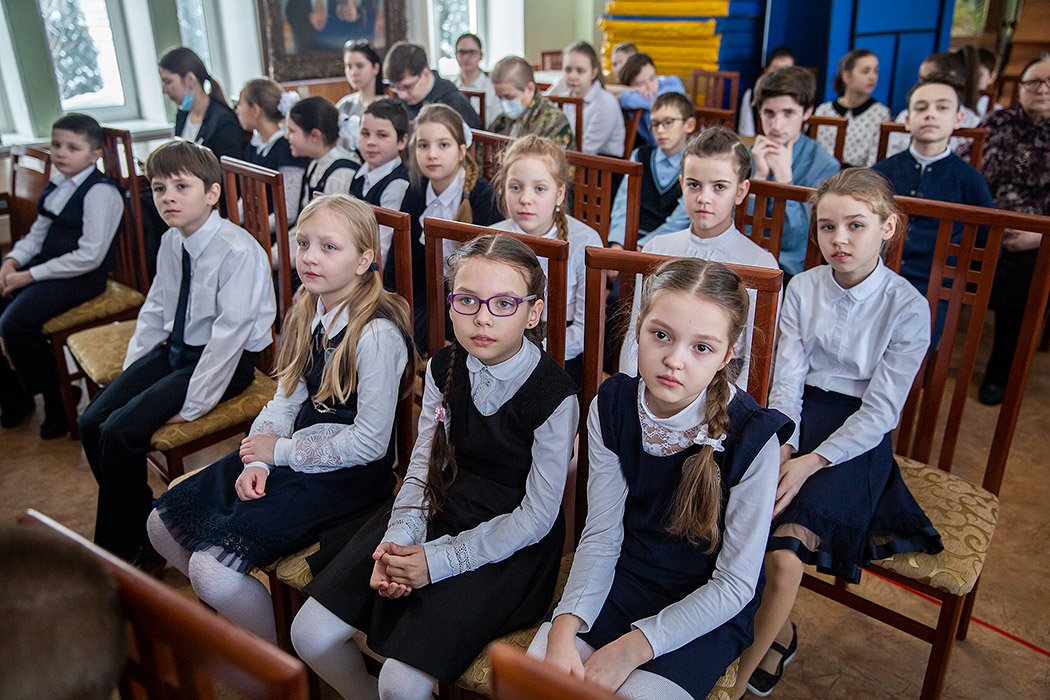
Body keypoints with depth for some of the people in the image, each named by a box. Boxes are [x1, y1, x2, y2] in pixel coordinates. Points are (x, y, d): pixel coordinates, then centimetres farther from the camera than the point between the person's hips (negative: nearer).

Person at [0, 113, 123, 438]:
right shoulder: (58, 185, 13)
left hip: (81, 277, -9)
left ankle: (57, 404, -5)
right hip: (45, 266, 9)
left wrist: (30, 275, -17)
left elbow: (89, 256, -21)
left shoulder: (100, 192, -15)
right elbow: (39, 233, 21)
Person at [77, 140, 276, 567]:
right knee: (91, 422, -2)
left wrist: (194, 405, -21)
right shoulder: (171, 243, 5)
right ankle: (145, 522, 16)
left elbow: (229, 332, -23)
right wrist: (131, 371, 9)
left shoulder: (238, 251, -21)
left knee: (121, 431, -18)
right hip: (174, 349, 8)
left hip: (226, 360, -8)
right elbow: (155, 308, 17)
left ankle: (119, 552, 5)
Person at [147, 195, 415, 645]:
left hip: (350, 474, -8)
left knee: (213, 568, -18)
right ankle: (229, 610, 31)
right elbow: (287, 396, 8)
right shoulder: (309, 313, 4)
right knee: (163, 526, 9)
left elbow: (369, 442, -21)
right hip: (292, 453, 9)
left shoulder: (376, 334, -23)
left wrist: (280, 451, -10)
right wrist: (257, 462, -8)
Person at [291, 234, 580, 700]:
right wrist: (397, 541, -14)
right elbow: (423, 466, 4)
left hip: (508, 543, -5)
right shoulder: (444, 369, -1)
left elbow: (537, 516, -14)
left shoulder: (555, 395, -18)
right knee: (311, 635, -1)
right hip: (439, 512, 6)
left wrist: (439, 559, -17)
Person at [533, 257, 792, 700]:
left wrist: (634, 646, -20)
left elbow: (734, 584, -15)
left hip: (705, 607, -2)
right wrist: (564, 625, -21)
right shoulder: (611, 407, -10)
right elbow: (601, 534, -7)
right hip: (623, 577, 3)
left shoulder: (752, 438, -21)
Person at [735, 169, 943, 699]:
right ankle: (779, 633, 5)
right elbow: (787, 378, 0)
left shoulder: (908, 307, -7)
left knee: (785, 543, -24)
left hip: (857, 435, -3)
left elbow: (881, 410, -9)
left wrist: (810, 463, -20)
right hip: (800, 417, 4)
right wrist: (781, 448, -16)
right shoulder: (803, 287, 3)